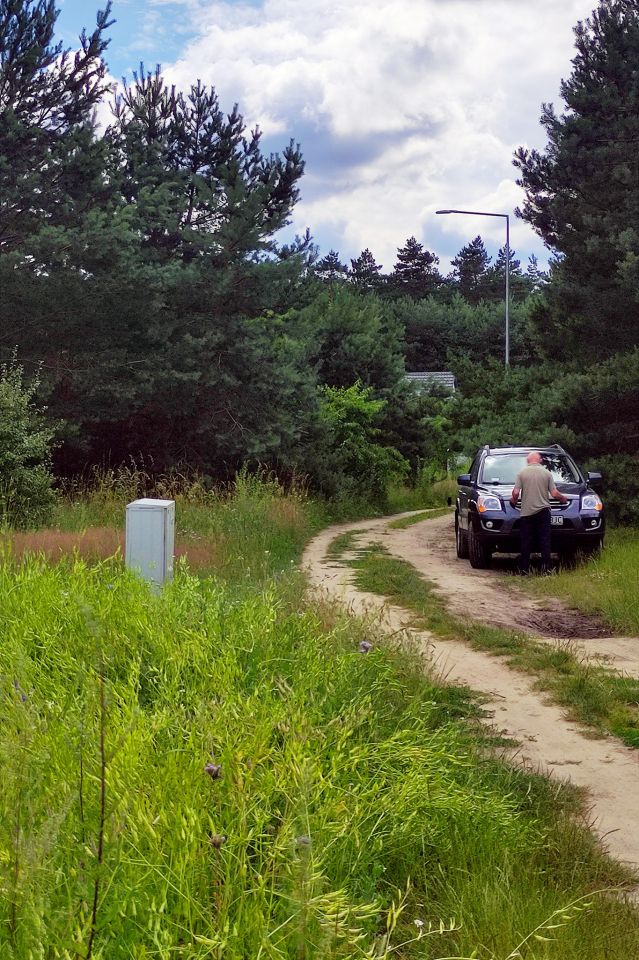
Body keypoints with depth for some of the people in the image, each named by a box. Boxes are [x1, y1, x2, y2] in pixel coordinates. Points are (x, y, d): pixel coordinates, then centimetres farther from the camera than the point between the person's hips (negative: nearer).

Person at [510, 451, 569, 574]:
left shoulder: (522, 473, 0)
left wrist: (513, 500, 16)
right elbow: (554, 494, 0)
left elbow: (516, 492, -6)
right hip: (543, 511, 0)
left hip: (527, 512, 0)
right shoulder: (547, 473, 2)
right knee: (545, 540, 3)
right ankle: (546, 568, -1)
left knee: (526, 541, 4)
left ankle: (524, 569, 5)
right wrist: (563, 498, 19)